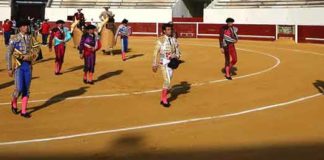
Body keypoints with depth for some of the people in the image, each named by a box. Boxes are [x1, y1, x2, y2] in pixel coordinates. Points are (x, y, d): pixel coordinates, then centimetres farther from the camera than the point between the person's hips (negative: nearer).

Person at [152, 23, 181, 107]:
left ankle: (163, 98, 27)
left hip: (172, 62, 5)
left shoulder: (174, 39, 7)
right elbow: (156, 53, -7)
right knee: (167, 81, -13)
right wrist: (155, 65, -8)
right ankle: (164, 99, 2)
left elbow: (177, 51, 13)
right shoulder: (161, 40, -9)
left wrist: (177, 59, -6)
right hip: (164, 62, -5)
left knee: (168, 80, 11)